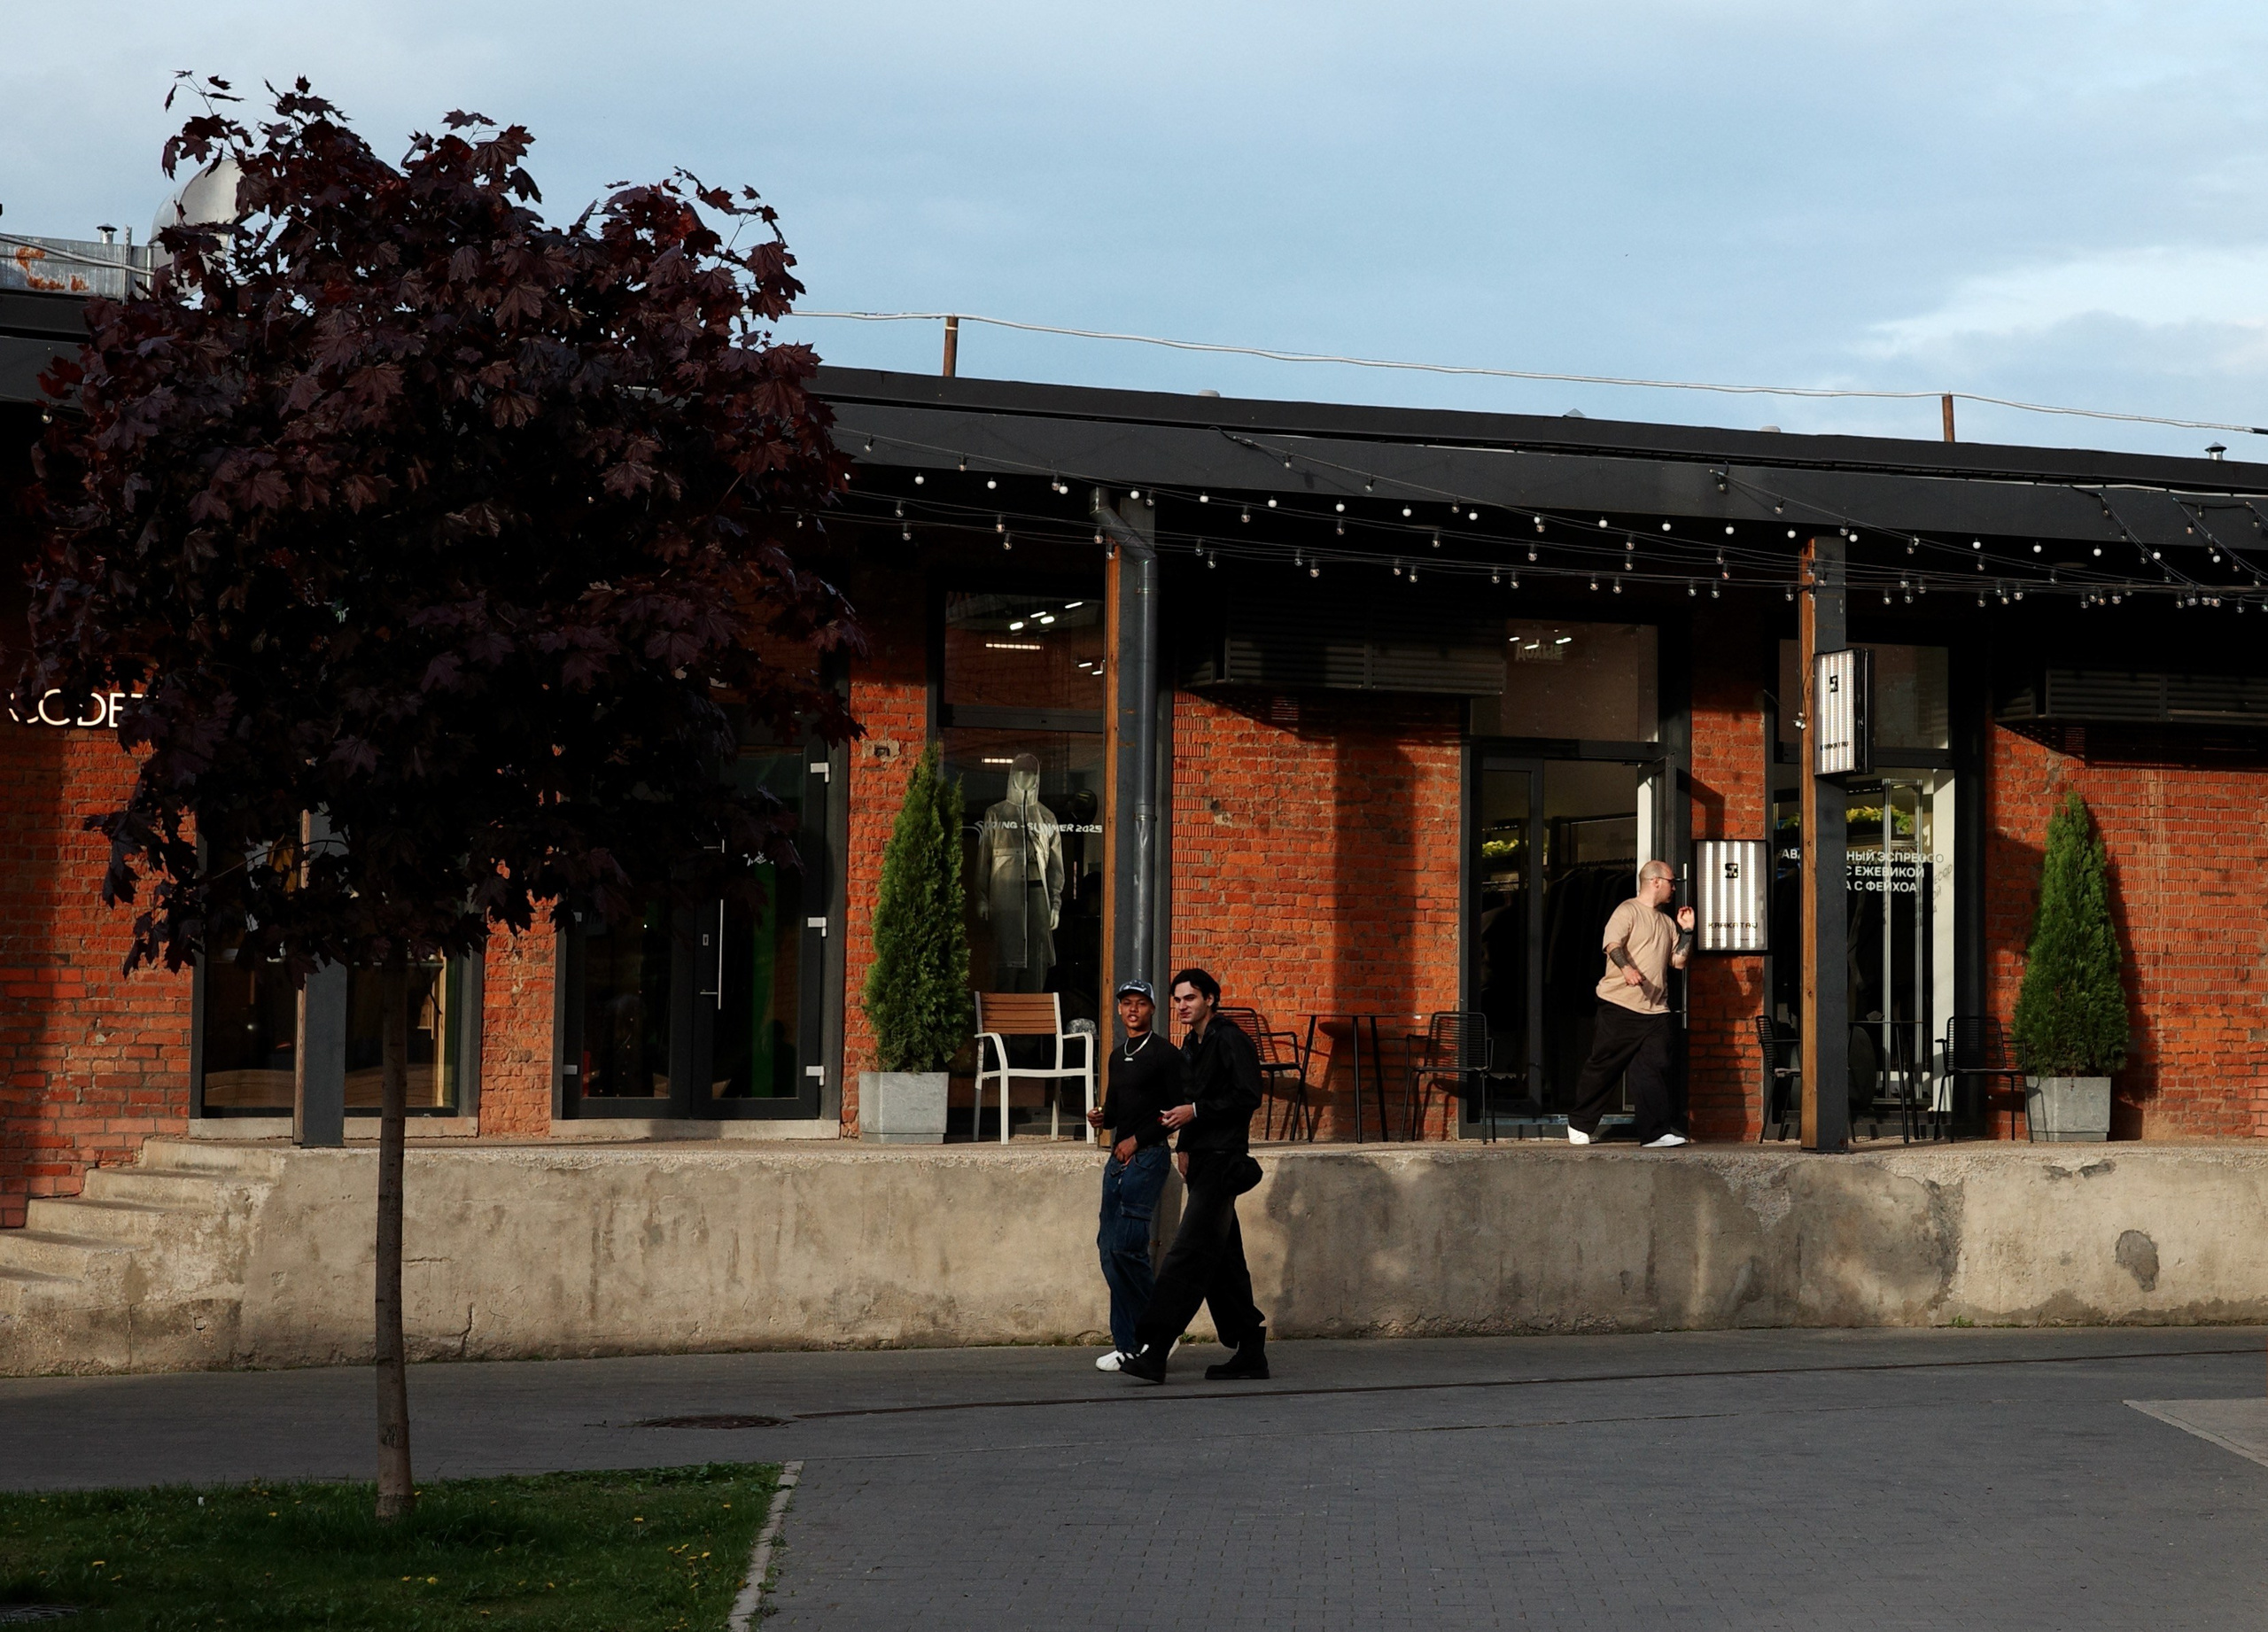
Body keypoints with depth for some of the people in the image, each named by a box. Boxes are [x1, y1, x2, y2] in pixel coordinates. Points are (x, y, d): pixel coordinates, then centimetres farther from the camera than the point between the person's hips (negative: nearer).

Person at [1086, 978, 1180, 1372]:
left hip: (1147, 1157, -8)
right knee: (1109, 1247, 3)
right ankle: (1127, 1344, 7)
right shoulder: (1118, 1056, 19)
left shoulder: (1165, 1055, -5)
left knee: (1126, 1245, -16)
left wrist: (1137, 1140, -12)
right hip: (1118, 1159, 8)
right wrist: (1102, 1117, 6)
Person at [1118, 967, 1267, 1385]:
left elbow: (1248, 1096, -16)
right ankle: (1250, 1353, 15)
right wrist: (1184, 1145, 15)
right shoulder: (1191, 1045, 20)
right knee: (1222, 1260, 10)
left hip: (1222, 1160, -10)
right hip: (1202, 1162, 10)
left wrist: (1196, 1112, -17)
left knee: (1188, 1254, -14)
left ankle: (1153, 1351, -20)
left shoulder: (1229, 1039, -9)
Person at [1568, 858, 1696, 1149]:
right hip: (1620, 1005, -6)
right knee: (1604, 1066, 2)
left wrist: (1687, 931, 9)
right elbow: (1613, 945, -20)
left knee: (1655, 1068, -4)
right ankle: (1579, 1124, 17)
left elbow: (1678, 961, 21)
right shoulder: (1628, 911, -3)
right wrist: (1626, 968, -39)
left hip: (1655, 1010, 6)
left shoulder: (1666, 922, 21)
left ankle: (1655, 1132, -6)